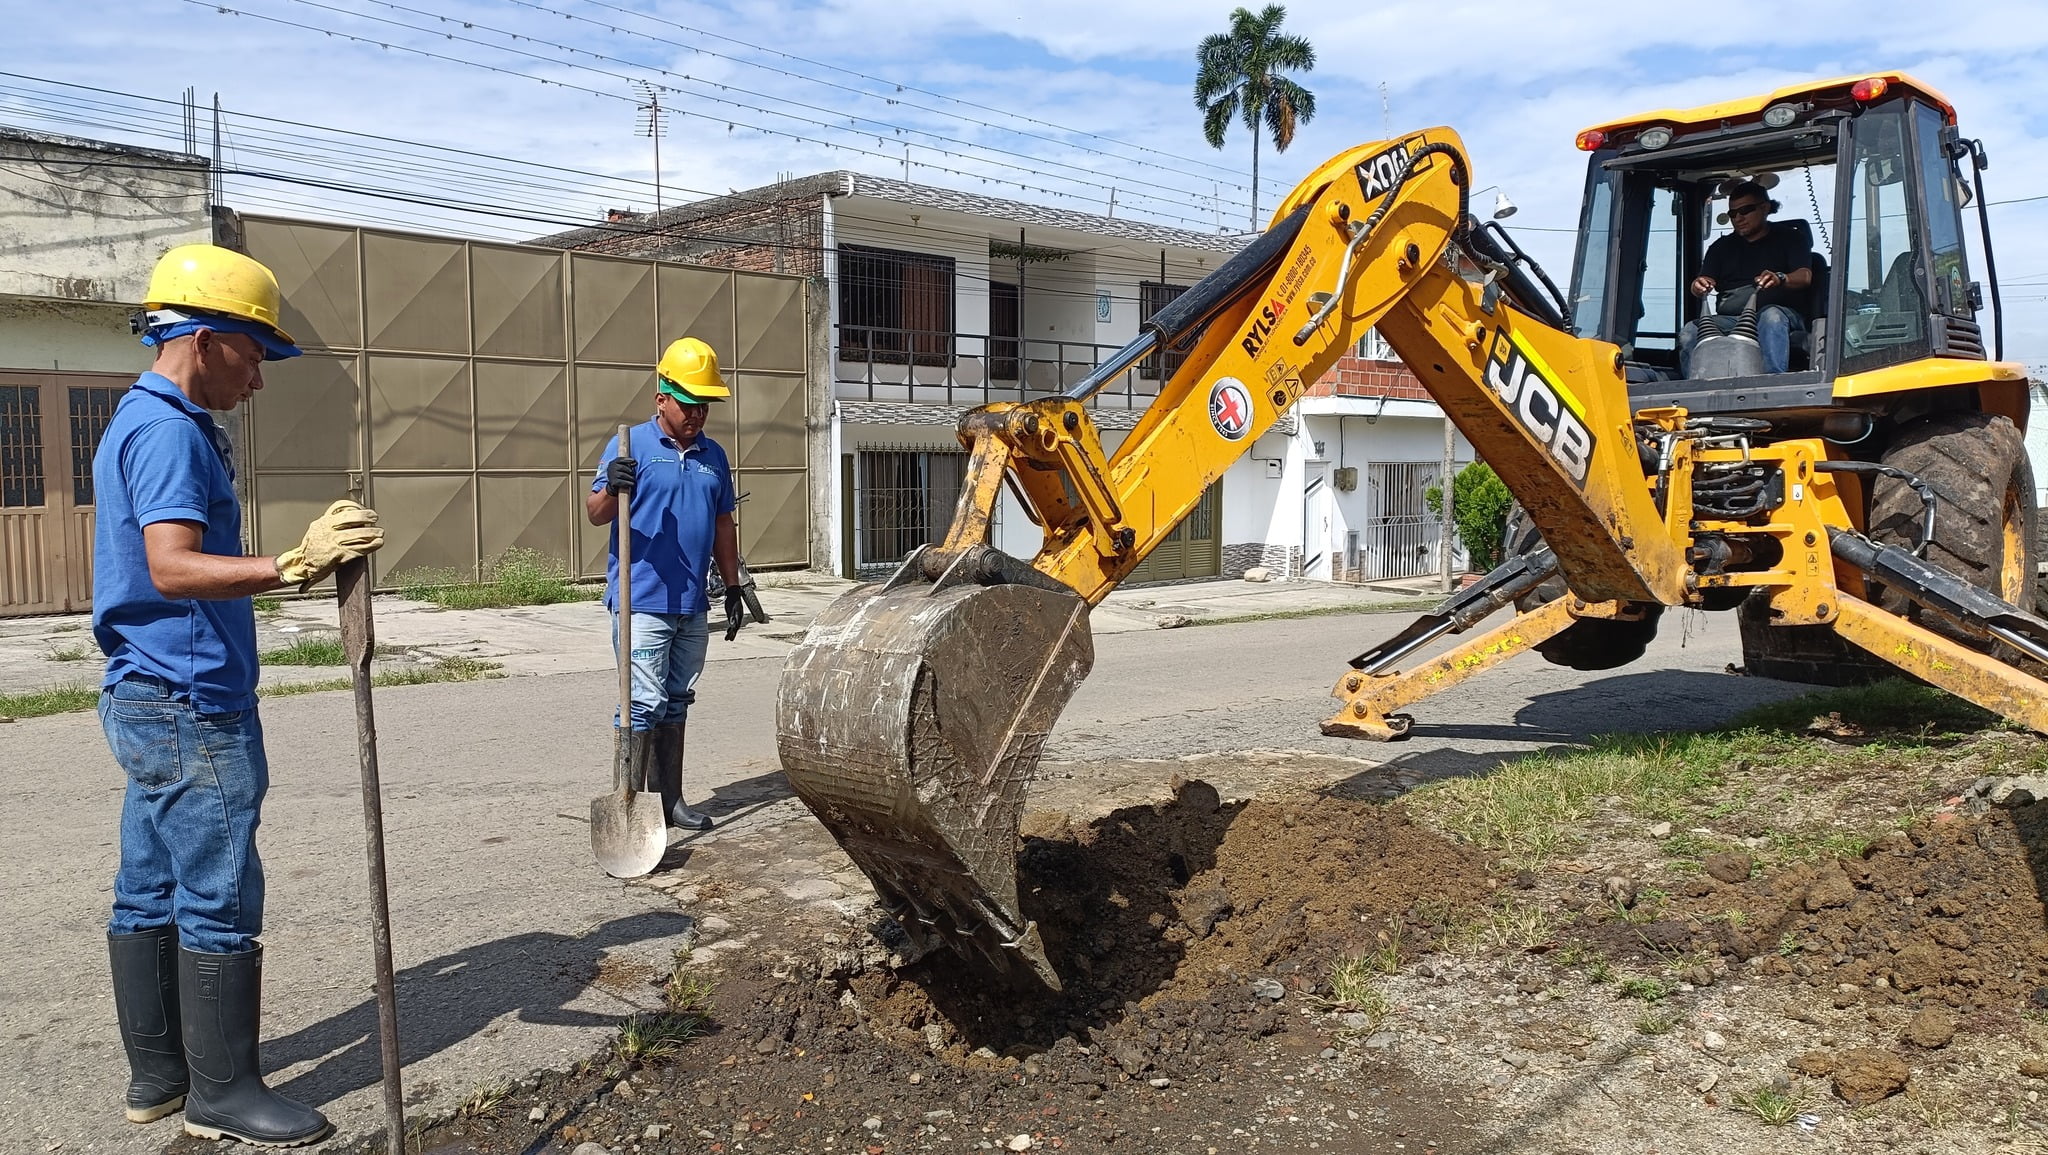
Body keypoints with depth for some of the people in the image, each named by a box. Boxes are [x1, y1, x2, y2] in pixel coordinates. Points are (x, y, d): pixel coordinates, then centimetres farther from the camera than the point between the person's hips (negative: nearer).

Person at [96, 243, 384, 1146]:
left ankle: (157, 1071, 25)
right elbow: (173, 567, -29)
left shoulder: (138, 422, 17)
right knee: (219, 901, -3)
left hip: (145, 700, 11)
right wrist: (292, 565, -41)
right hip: (191, 708, -11)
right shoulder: (170, 431, -16)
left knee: (150, 892, 15)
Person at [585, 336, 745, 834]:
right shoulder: (631, 445, -3)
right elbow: (595, 513, -8)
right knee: (643, 705, -7)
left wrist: (732, 586, 21)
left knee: (676, 703, 13)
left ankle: (669, 799, 21)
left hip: (693, 605, 6)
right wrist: (612, 488, -30)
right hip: (642, 602, -6)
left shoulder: (713, 455, 14)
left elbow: (723, 525, 22)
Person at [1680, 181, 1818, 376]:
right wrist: (1699, 286, -16)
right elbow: (1706, 283, 12)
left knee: (1771, 316, -40)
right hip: (1730, 319, 3)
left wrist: (1781, 279, -27)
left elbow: (1805, 277, -2)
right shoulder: (1721, 247, 27)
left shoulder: (1788, 239, 15)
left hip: (1781, 312, -2)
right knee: (1689, 332, -28)